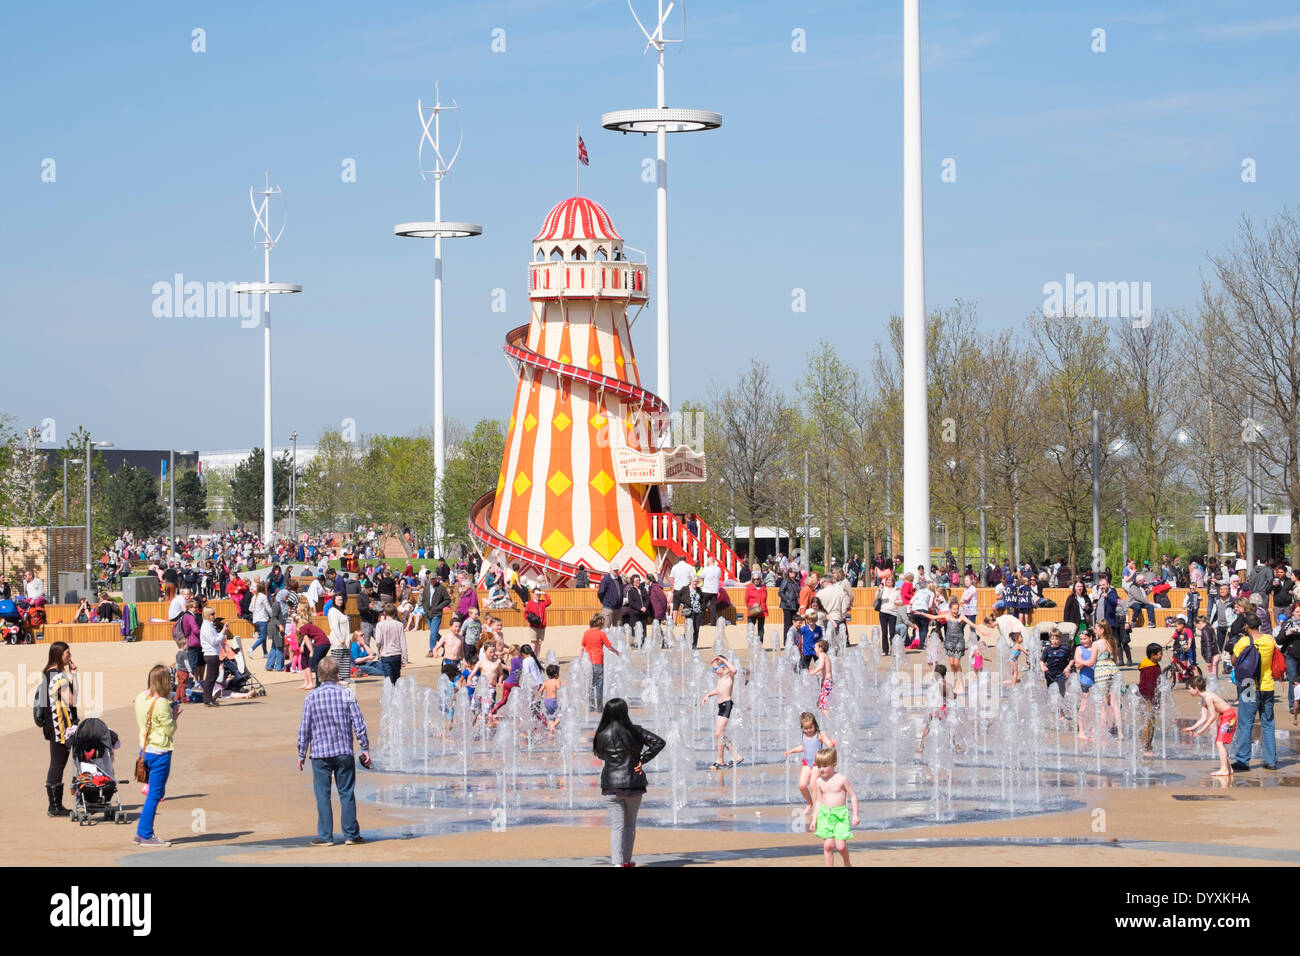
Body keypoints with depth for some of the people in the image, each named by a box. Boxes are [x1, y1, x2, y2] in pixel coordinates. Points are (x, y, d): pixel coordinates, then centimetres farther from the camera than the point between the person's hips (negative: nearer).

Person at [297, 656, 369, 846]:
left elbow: (304, 729, 0)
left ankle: (325, 836, 5)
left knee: (323, 796, 4)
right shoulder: (346, 694, -3)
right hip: (344, 752, 1)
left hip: (320, 754, -1)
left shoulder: (311, 697, -3)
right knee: (347, 794, 7)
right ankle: (351, 835, 11)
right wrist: (365, 749, 5)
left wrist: (301, 755, 9)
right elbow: (359, 724, -3)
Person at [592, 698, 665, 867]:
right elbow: (659, 742, -9)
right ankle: (626, 860, 26)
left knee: (616, 826, 1)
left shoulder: (602, 735, -5)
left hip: (611, 785, -1)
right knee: (630, 824, 17)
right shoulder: (634, 731, -7)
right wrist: (642, 760, -6)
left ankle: (617, 862, -11)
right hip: (633, 783, 1)